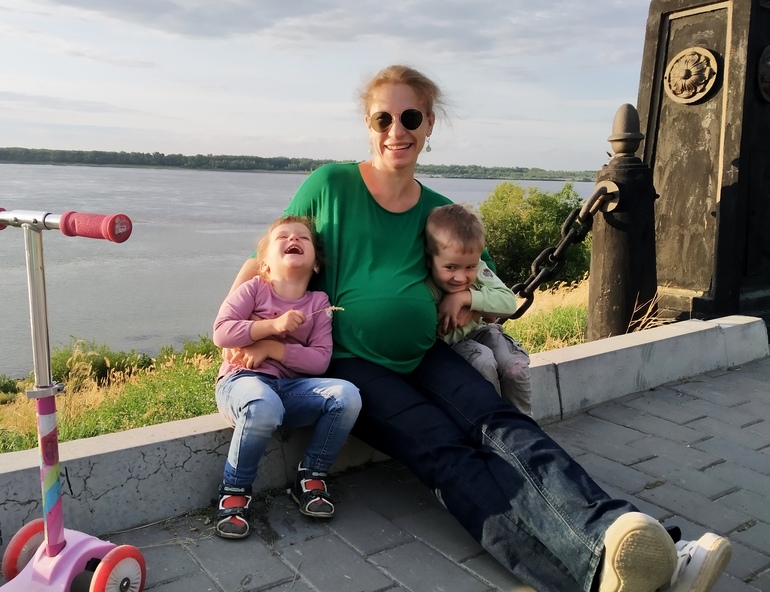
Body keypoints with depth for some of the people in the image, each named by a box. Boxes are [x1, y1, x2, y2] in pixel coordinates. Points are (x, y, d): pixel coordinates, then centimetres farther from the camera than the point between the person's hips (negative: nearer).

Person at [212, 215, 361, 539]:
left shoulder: (318, 302, 9)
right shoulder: (254, 289, 3)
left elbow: (319, 360, -2)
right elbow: (221, 333, -9)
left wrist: (272, 347, -12)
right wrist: (273, 324, -16)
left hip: (292, 387, 4)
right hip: (243, 379, -3)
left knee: (346, 395, -23)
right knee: (264, 406, -39)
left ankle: (310, 476, -1)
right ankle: (235, 490, -14)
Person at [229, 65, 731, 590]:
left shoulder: (437, 210, 11)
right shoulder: (329, 185, 0)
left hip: (424, 355, 5)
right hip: (350, 363, -4)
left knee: (503, 425, -25)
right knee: (447, 453, -29)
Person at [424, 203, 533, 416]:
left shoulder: (478, 269, -19)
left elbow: (509, 302, -28)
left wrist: (465, 297, -38)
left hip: (478, 331, 4)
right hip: (446, 344, -4)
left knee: (515, 363, -19)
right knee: (483, 360, -32)